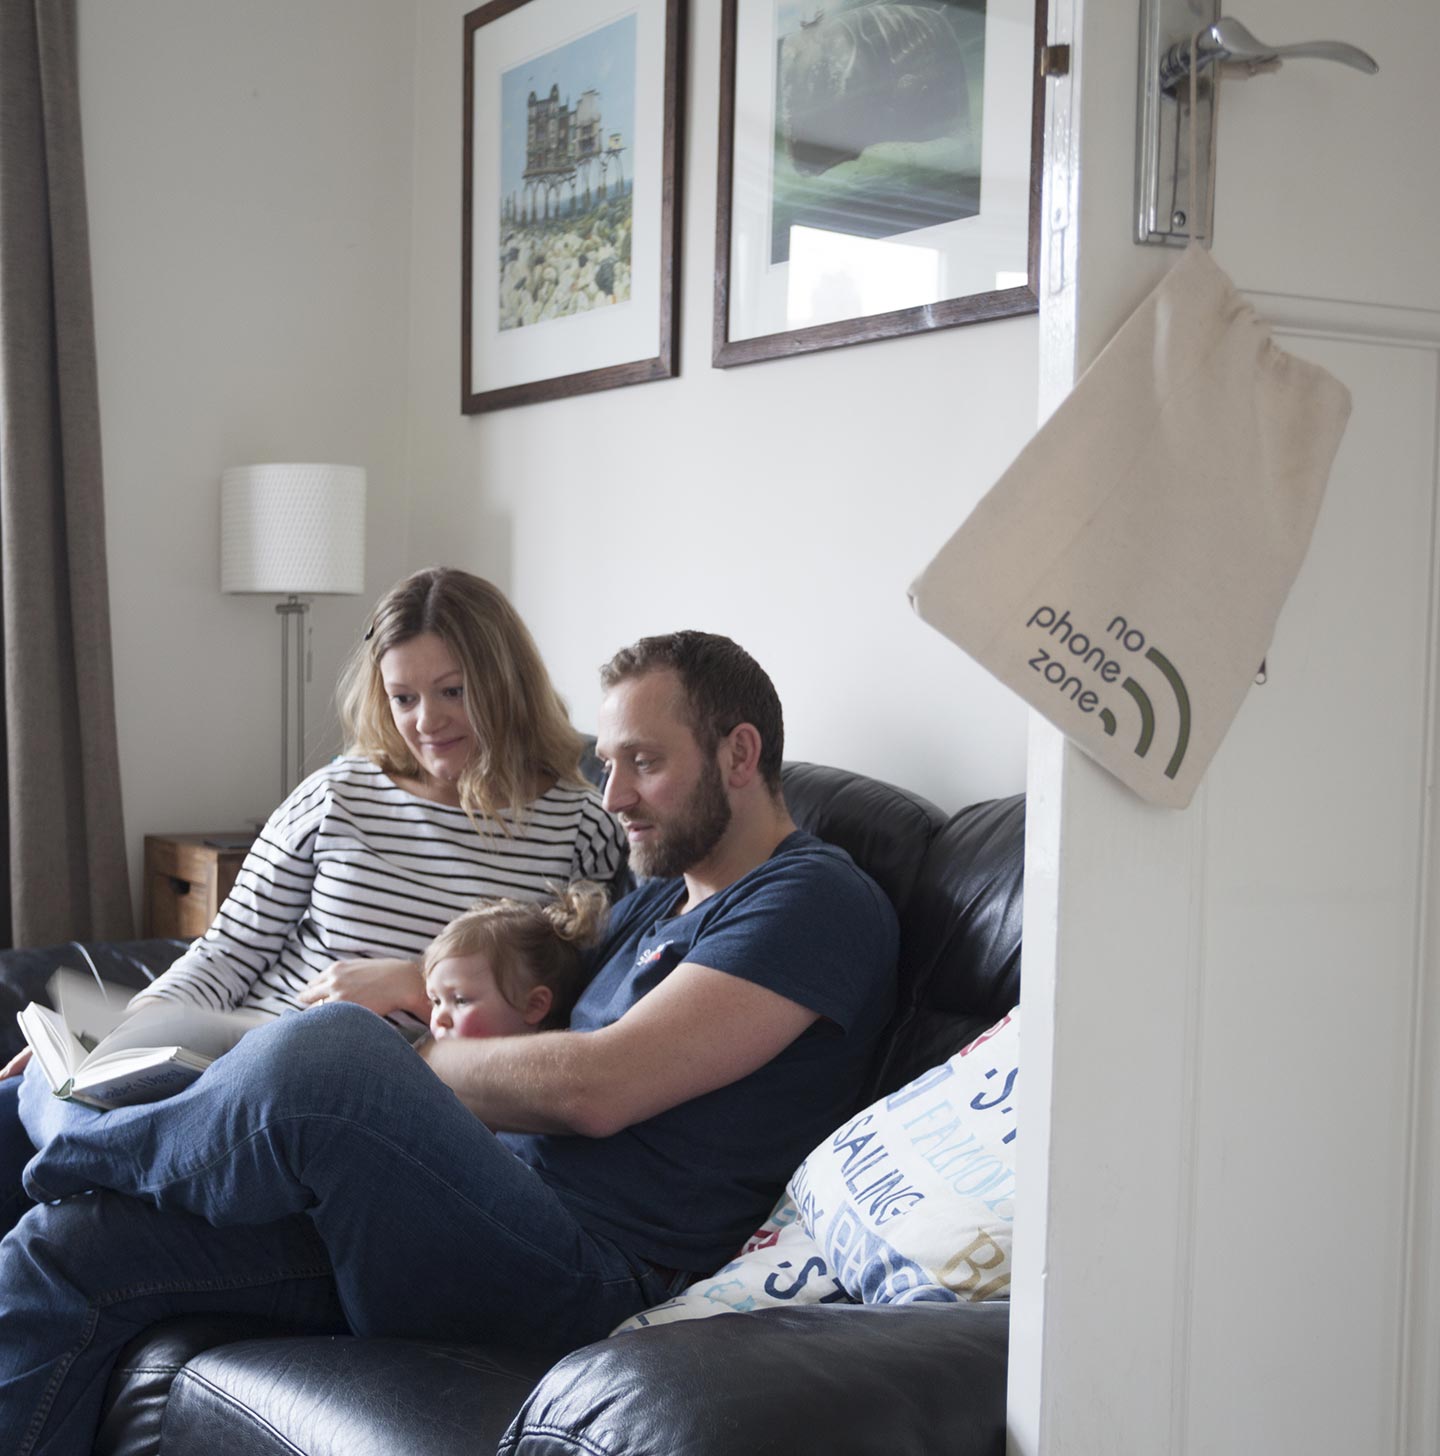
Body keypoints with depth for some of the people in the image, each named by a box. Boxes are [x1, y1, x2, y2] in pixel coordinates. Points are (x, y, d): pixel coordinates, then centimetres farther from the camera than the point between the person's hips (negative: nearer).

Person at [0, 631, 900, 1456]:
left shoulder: (817, 900, -5)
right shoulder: (660, 901, 26)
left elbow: (591, 1089, -15)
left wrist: (391, 1067, -2)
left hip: (585, 1276, -9)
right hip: (475, 1214, 9)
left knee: (319, 1058, -32)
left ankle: (84, 1152, -3)